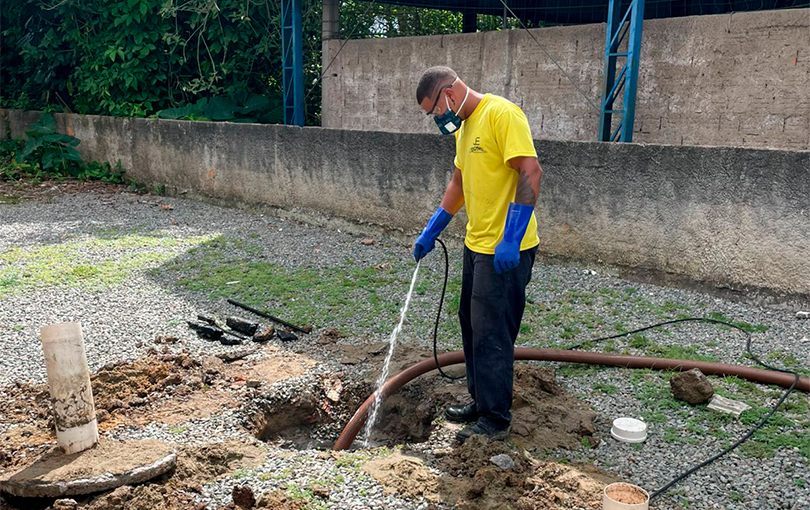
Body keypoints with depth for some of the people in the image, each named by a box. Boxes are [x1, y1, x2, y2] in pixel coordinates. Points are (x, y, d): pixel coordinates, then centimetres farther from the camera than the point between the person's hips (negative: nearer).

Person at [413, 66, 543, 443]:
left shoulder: (501, 114, -15)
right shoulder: (464, 126, 15)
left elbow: (531, 172, -23)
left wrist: (510, 239, -25)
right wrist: (430, 232, 22)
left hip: (505, 250, -10)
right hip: (477, 244, 10)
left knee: (492, 334, -3)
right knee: (472, 325, 17)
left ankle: (495, 420, 11)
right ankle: (481, 402, 32)